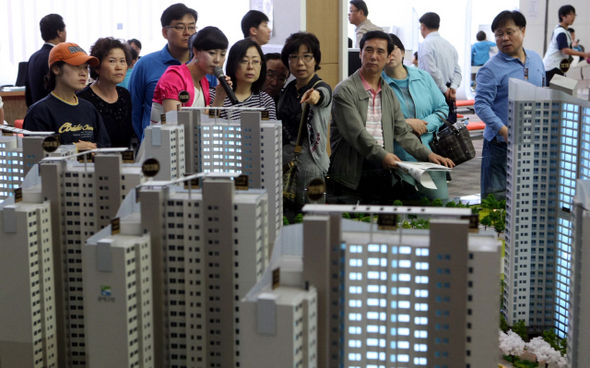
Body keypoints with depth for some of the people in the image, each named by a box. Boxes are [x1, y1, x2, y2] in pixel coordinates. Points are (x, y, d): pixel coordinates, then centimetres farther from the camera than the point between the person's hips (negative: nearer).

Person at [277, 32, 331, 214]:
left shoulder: (322, 88, -6)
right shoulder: (288, 89, 12)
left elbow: (323, 96, -33)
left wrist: (315, 96, -54)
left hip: (309, 165, -6)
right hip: (283, 163, 6)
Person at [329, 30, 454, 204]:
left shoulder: (389, 93, 17)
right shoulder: (345, 90, -5)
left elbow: (403, 132, 16)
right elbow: (356, 133, -16)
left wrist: (428, 154, 2)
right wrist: (381, 155, -28)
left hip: (383, 173, 6)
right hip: (352, 175, -5)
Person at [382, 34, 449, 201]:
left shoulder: (423, 77, 9)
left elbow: (442, 109, 10)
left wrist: (425, 125, -7)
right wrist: (406, 123, -14)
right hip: (398, 158, -3)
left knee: (441, 202, 0)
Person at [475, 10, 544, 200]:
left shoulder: (536, 59, 10)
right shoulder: (491, 68, -11)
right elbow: (481, 105, -17)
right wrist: (504, 131, -27)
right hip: (501, 143, -6)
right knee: (496, 198, -2)